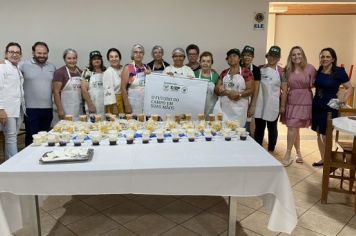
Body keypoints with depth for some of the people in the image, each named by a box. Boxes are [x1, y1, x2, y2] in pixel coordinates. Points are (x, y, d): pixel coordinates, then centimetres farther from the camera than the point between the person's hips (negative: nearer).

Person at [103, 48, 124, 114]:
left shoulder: (123, 69, 7)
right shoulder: (108, 72, -12)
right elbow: (108, 90, -15)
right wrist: (114, 107, -17)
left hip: (123, 101, 6)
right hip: (114, 101, -6)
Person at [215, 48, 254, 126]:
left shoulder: (246, 72, -2)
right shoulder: (224, 73, 11)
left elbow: (250, 90, -5)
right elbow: (216, 89, 8)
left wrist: (239, 94, -21)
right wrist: (228, 92, -11)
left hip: (239, 109, -3)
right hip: (224, 108, 4)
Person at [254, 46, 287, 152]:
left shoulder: (281, 71, -4)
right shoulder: (260, 69, 5)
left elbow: (284, 90, -3)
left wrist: (282, 105, -6)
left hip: (273, 105, -2)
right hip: (260, 104, 3)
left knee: (272, 128, 10)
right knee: (259, 127, 10)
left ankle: (271, 151, 23)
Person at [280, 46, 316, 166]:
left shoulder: (310, 68, -5)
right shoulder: (288, 70, 6)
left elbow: (314, 85, 0)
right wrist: (283, 103, 4)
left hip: (304, 102, -4)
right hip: (291, 102, 4)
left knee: (292, 128, -8)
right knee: (294, 129, 11)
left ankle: (288, 155, 2)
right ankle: (298, 153, 27)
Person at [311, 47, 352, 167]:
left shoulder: (339, 72, -9)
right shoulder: (318, 72, 5)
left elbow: (349, 88, -3)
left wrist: (344, 98, -18)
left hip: (330, 108, -5)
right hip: (316, 106, 5)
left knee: (326, 136, -3)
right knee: (319, 134, 12)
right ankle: (323, 159, 26)